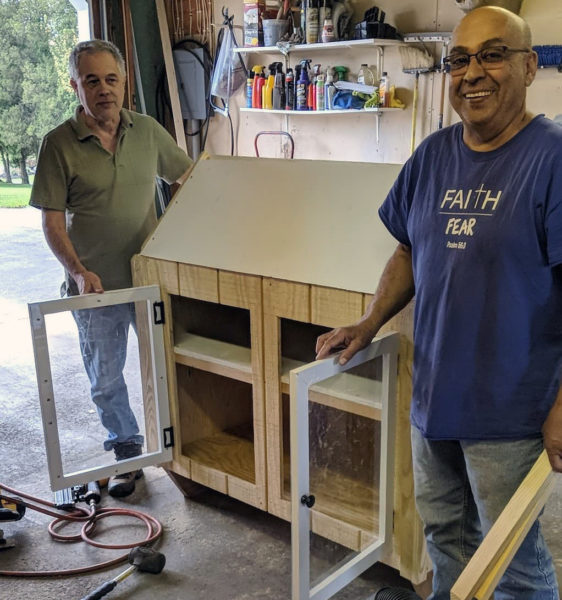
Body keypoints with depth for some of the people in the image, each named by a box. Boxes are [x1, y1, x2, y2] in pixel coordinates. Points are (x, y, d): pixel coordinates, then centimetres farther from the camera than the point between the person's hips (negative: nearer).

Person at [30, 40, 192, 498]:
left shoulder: (148, 131, -1)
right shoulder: (60, 144, -9)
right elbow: (52, 220, -9)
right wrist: (79, 272, -21)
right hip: (95, 284, -2)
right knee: (106, 378, 12)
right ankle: (127, 451, 33)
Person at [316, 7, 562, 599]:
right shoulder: (434, 155, 4)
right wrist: (368, 324, 3)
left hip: (509, 410, -6)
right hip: (433, 393, 6)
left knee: (512, 553, 12)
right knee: (443, 528, 25)